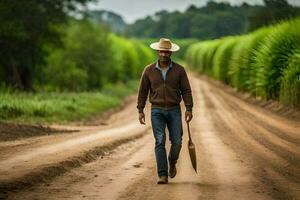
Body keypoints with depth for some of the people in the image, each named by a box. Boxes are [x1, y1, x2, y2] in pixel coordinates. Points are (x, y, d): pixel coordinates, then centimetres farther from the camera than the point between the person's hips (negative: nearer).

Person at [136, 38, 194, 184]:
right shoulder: (149, 70, -1)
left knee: (176, 142, -3)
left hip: (174, 111, 1)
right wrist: (140, 110, -1)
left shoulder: (179, 70, -2)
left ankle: (172, 161, 30)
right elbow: (143, 91, 4)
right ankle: (163, 176, -9)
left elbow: (186, 90, -1)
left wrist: (189, 109, -10)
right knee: (160, 142, -10)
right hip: (157, 111, -1)